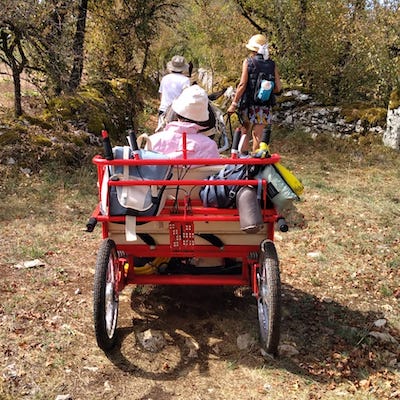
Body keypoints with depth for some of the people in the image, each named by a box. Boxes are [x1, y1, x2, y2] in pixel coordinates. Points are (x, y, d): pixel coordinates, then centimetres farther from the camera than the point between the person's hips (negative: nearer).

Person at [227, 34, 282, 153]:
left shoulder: (248, 62, -6)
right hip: (265, 106, 2)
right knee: (258, 135, 9)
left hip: (249, 104, -2)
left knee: (245, 133, 12)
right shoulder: (272, 65, 3)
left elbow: (242, 85, -13)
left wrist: (234, 104, -9)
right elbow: (278, 87, 0)